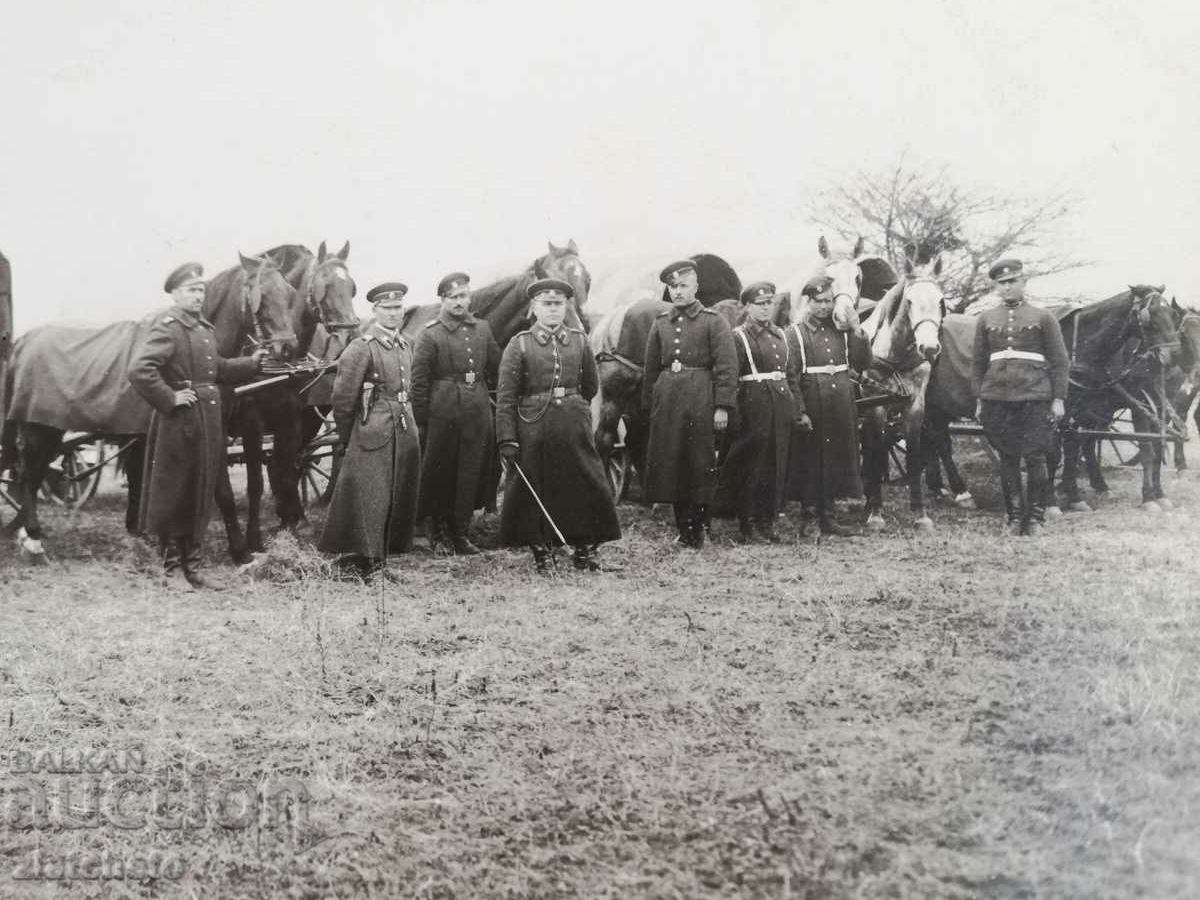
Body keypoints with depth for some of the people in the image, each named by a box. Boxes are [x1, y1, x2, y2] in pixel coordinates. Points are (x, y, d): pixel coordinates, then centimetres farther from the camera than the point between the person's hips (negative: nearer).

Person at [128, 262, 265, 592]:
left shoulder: (205, 328, 14)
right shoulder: (167, 329, -14)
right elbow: (139, 370, -26)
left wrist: (251, 364, 14)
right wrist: (169, 399, -22)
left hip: (208, 421, 9)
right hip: (179, 422, -8)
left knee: (201, 496, 14)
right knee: (172, 497, 2)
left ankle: (192, 566, 24)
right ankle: (173, 570, 10)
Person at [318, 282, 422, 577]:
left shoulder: (405, 346, 13)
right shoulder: (362, 348, -10)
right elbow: (343, 398, -8)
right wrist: (347, 439, -1)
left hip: (405, 429, 8)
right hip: (373, 432, -7)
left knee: (400, 495, 10)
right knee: (368, 496, -5)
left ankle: (380, 556, 21)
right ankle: (357, 560, 3)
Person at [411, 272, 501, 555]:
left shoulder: (482, 329, 9)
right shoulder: (430, 335, -5)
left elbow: (496, 369, 16)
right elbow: (418, 382, -6)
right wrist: (422, 421, -7)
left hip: (478, 414, 4)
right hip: (442, 413, -4)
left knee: (471, 475, 7)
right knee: (440, 475, 4)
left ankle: (460, 532, 18)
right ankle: (439, 535, 16)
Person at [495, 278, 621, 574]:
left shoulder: (579, 341, 8)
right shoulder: (519, 344, -1)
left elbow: (591, 386, 21)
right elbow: (505, 397, -4)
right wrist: (507, 439, -11)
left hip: (574, 428, 2)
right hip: (532, 431, -2)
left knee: (588, 488, 0)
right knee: (533, 492, 2)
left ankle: (585, 550, 14)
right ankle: (541, 553, 16)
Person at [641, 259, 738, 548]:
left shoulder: (713, 322, 0)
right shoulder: (660, 323, 13)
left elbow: (727, 367, -6)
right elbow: (651, 368, 16)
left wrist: (722, 406, -13)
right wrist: (648, 405, 11)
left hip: (701, 400, -4)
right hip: (666, 399, 4)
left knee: (700, 466, -1)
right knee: (670, 464, 5)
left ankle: (697, 529, 8)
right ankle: (683, 527, 17)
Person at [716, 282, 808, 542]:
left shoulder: (781, 336, 16)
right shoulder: (738, 337, -2)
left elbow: (793, 375, 17)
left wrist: (800, 410, 11)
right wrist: (733, 413, -17)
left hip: (781, 407, 6)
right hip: (753, 406, -6)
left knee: (777, 465, 7)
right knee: (749, 465, -3)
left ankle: (767, 521, 17)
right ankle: (745, 524, 5)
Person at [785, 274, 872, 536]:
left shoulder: (843, 331, 11)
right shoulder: (795, 333, -3)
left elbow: (862, 364, 7)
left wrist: (858, 332, -4)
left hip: (842, 408, 5)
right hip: (812, 409, -4)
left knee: (835, 461, 11)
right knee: (810, 463, 1)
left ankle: (827, 517, 22)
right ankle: (809, 518, 11)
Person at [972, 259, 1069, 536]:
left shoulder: (1043, 317, 5)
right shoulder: (986, 319, 12)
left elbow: (1060, 362, 4)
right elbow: (978, 363, 13)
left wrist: (1059, 399, -3)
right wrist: (979, 400, 6)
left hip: (1035, 396, -2)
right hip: (996, 397, 2)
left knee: (1035, 458, -2)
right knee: (1007, 459, 5)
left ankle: (1036, 517, 8)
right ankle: (1015, 516, 13)